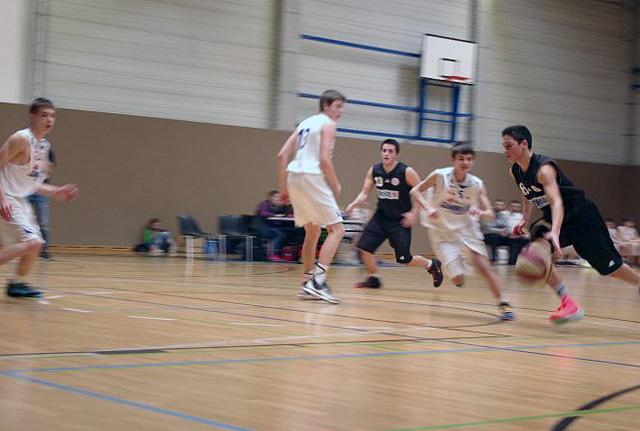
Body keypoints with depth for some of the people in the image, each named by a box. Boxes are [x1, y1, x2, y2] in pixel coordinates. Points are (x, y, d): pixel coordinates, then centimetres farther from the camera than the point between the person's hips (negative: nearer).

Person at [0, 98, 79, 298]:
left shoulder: (44, 145, 11)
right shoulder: (21, 139, -16)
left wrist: (56, 192, 13)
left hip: (20, 200, 10)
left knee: (35, 244, 16)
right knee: (31, 242, -20)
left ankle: (17, 283, 31)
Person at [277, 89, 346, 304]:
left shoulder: (306, 122, 23)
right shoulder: (328, 124, 0)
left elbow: (282, 155, 16)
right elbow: (324, 159, -13)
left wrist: (283, 187, 18)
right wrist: (336, 185, 0)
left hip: (294, 176, 8)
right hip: (312, 177, -8)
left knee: (312, 231, 21)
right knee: (337, 229, -6)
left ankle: (307, 283, 21)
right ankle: (318, 281, -18)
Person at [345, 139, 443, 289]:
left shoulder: (407, 172, -15)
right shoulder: (374, 171, -3)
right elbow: (364, 193, 3)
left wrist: (413, 212, -17)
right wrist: (354, 204, -16)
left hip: (401, 220, -4)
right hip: (381, 217, 4)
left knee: (404, 259, -3)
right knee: (364, 247, -9)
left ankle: (432, 265, 26)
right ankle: (373, 278, 12)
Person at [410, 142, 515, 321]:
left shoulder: (477, 184, -10)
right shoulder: (440, 175, -17)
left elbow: (490, 214, -9)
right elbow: (415, 191, -8)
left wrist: (480, 213, -33)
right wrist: (428, 208, -26)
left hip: (467, 230, 2)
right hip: (442, 231, -2)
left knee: (484, 267, -12)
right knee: (458, 279, -7)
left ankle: (504, 304, -1)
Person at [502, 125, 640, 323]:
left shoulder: (544, 168, -29)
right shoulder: (514, 172, -4)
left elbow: (556, 201, -42)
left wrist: (555, 232, -57)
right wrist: (525, 219, 4)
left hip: (580, 214, -7)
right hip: (551, 217, 7)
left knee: (609, 266, 1)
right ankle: (568, 303, -14)